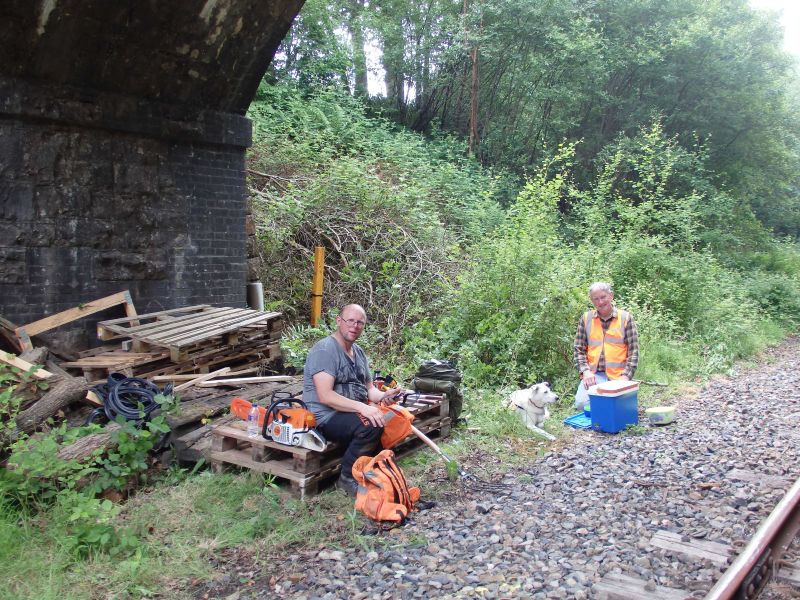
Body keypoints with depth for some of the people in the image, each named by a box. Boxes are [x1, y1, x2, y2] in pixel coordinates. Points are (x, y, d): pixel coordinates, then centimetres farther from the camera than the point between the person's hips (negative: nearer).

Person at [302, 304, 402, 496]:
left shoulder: (358, 352, 15)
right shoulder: (324, 350, -14)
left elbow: (368, 388, 17)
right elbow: (325, 396, -23)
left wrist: (382, 395, -8)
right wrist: (361, 407, -32)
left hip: (354, 413, 8)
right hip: (326, 417, -8)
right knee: (371, 426, -32)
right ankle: (348, 479, -12)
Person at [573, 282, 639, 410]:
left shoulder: (626, 317, 4)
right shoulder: (586, 318, 9)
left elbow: (633, 351, 2)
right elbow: (579, 350, 8)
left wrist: (626, 376, -9)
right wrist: (585, 371, -7)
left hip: (618, 375, -1)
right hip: (593, 375, 1)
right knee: (582, 403, -23)